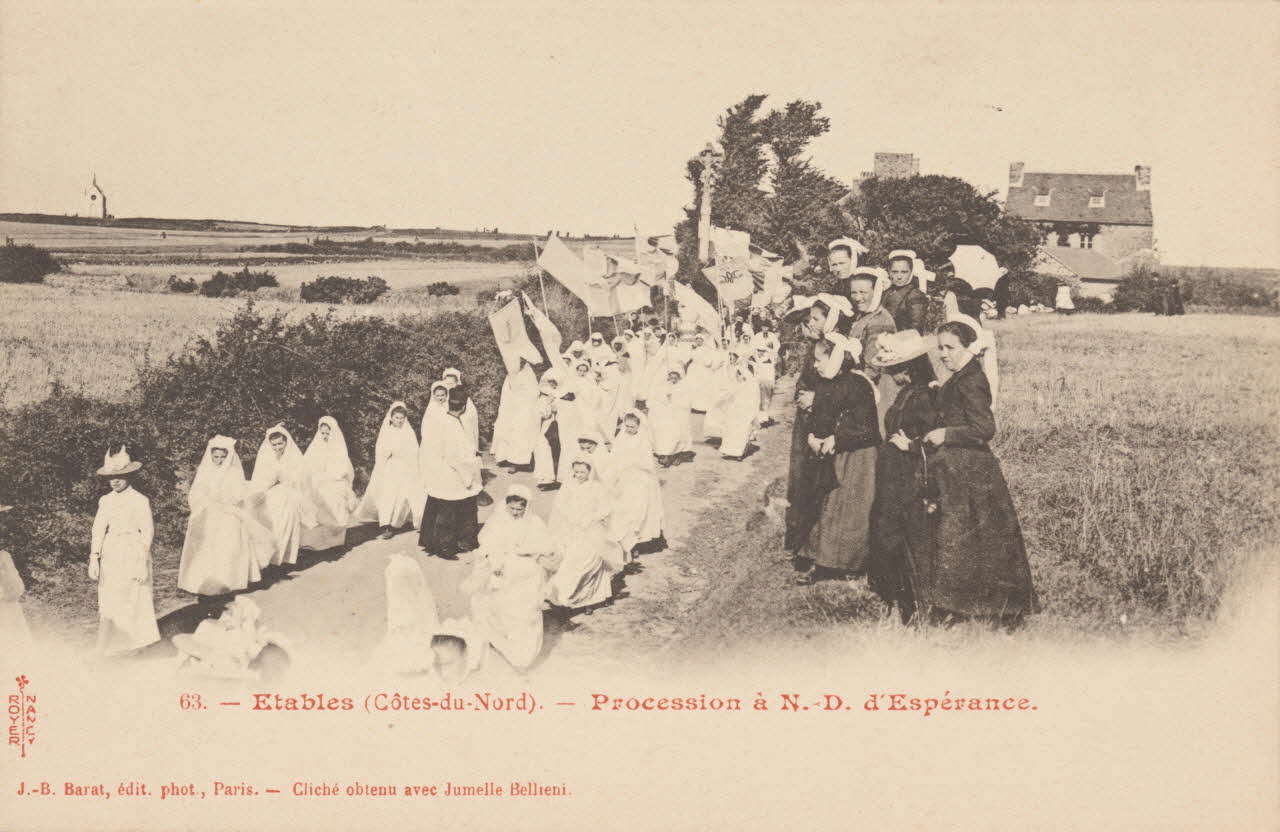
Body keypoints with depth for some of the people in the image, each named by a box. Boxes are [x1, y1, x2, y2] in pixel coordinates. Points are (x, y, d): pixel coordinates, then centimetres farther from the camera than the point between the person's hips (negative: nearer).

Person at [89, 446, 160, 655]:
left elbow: (147, 531, -6)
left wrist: (143, 562, -11)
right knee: (110, 601, 4)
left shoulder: (140, 501, -6)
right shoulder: (106, 500, 6)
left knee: (135, 599, 3)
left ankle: (136, 642, 16)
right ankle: (112, 644, 13)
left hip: (133, 553, -4)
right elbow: (99, 528, 4)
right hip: (111, 555, 4)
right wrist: (94, 558, -4)